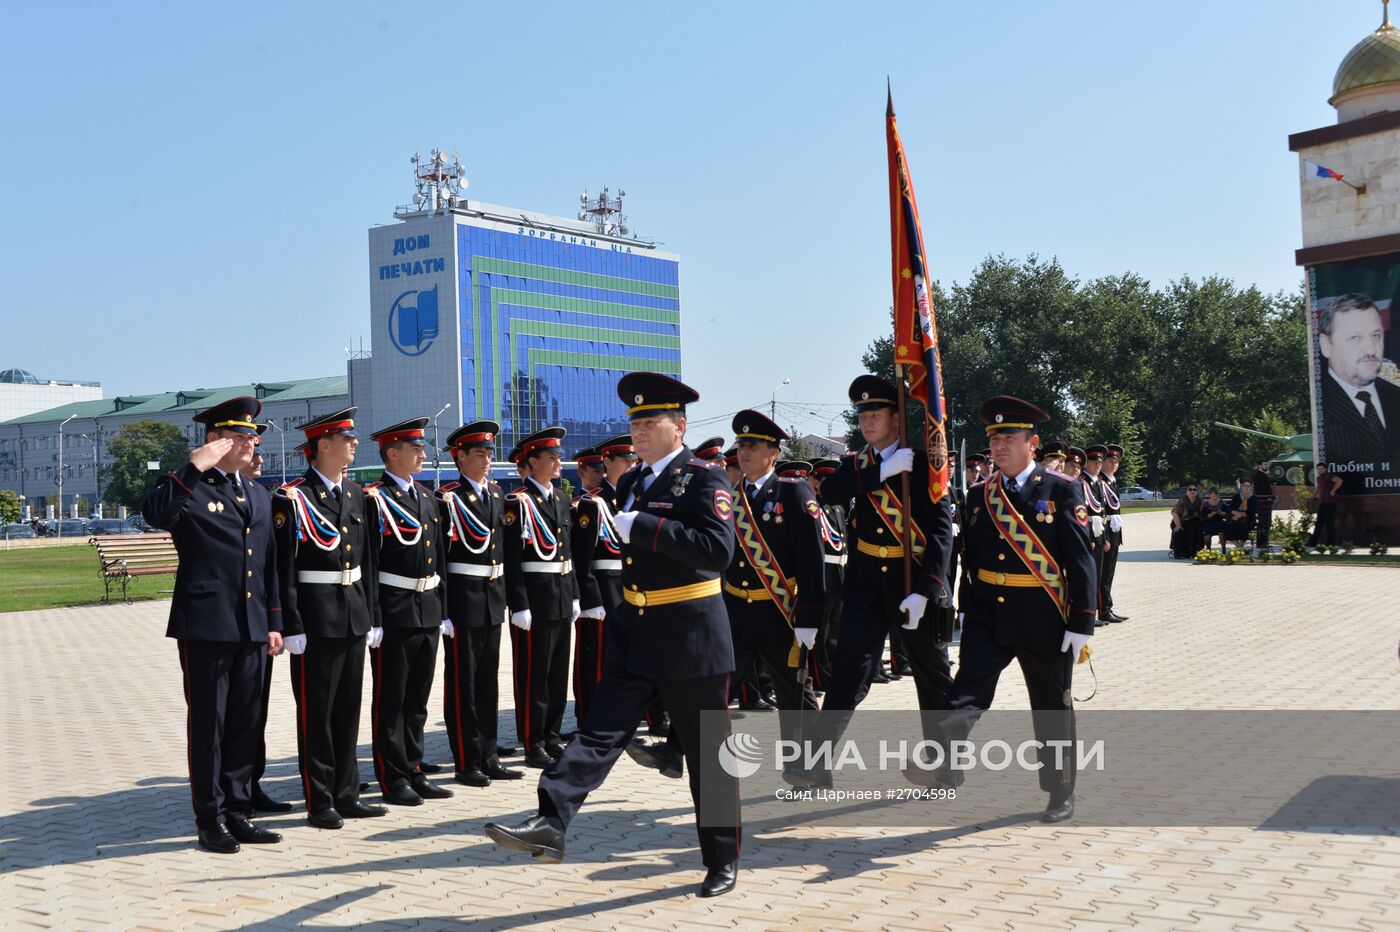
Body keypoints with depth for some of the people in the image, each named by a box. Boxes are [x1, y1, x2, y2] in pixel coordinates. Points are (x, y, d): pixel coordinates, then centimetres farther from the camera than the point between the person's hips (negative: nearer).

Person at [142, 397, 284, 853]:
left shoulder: (257, 497, 17)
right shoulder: (189, 489, -3)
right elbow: (155, 513, -27)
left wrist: (274, 623, 14)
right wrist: (196, 467, -25)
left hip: (251, 628, 6)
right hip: (205, 626, -6)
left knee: (247, 723, 10)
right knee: (208, 724, 2)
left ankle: (238, 812, 21)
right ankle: (210, 820, 12)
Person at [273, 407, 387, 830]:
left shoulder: (356, 495, 11)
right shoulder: (292, 499, -10)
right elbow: (283, 568, -13)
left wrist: (371, 613, 11)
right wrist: (292, 627, -16)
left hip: (354, 615, 7)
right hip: (316, 616, -7)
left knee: (348, 708, 12)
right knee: (316, 712, 2)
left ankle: (346, 794, 22)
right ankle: (319, 803, 11)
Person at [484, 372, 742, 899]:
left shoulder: (705, 478, -11)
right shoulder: (631, 482, 12)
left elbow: (718, 550, -26)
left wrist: (642, 526, -25)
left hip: (690, 638, -6)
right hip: (633, 635, 6)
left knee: (708, 755, 5)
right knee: (600, 733, -4)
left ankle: (723, 860, 18)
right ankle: (550, 827, -11)